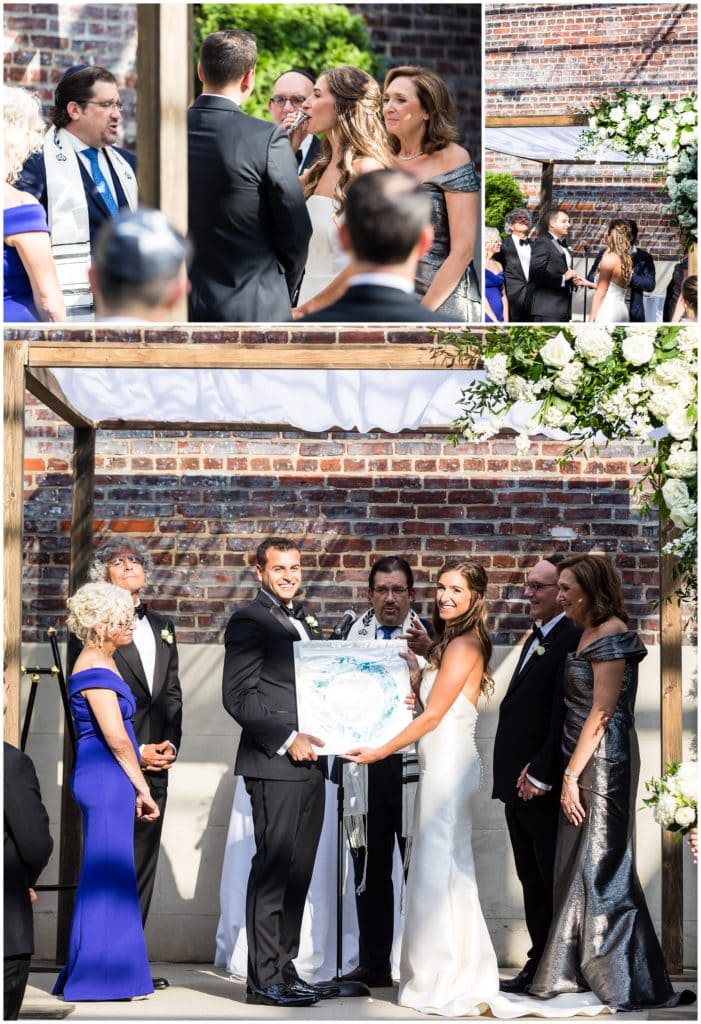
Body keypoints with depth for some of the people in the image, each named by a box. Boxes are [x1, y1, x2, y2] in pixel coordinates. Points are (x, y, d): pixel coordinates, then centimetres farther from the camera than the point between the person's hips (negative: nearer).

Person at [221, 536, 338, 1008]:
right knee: (273, 868, -7)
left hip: (309, 763, 8)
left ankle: (285, 971, 15)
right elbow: (238, 696, -13)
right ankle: (264, 979, -4)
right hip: (275, 764, -8)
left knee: (298, 872, 9)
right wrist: (287, 738, -17)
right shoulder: (250, 621, -6)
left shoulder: (304, 620, 20)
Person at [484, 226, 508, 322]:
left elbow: (503, 295, 11)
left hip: (499, 317, 6)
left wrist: (506, 320, 0)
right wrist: (495, 320, -16)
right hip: (486, 316, -6)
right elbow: (481, 296, -13)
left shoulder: (499, 265, 12)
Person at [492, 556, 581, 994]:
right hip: (519, 786, 9)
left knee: (556, 883, 0)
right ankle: (539, 963, 19)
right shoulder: (536, 638, 16)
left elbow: (565, 715, -21)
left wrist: (540, 774, -20)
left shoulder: (572, 638, -15)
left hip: (546, 789, -9)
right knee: (532, 880, 13)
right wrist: (516, 776, 8)